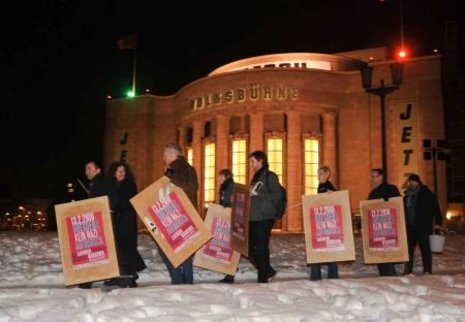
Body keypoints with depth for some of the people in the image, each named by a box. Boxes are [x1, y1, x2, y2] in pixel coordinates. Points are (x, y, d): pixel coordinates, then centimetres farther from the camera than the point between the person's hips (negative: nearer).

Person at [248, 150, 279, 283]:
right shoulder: (255, 177, 21)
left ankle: (263, 278, 4)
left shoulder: (270, 176, -3)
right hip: (253, 217, 8)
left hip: (264, 217, -8)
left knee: (261, 247, -5)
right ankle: (268, 271, 19)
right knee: (249, 247, 3)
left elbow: (277, 195, -13)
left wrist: (258, 194, -18)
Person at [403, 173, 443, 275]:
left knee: (425, 249, -1)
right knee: (409, 249, 5)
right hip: (410, 227, 5)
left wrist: (438, 222, -10)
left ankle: (427, 270, 4)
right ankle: (408, 270, 10)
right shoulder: (407, 194, 11)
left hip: (423, 227, -5)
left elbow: (435, 208, -4)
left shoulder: (426, 193, -2)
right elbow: (404, 211, 18)